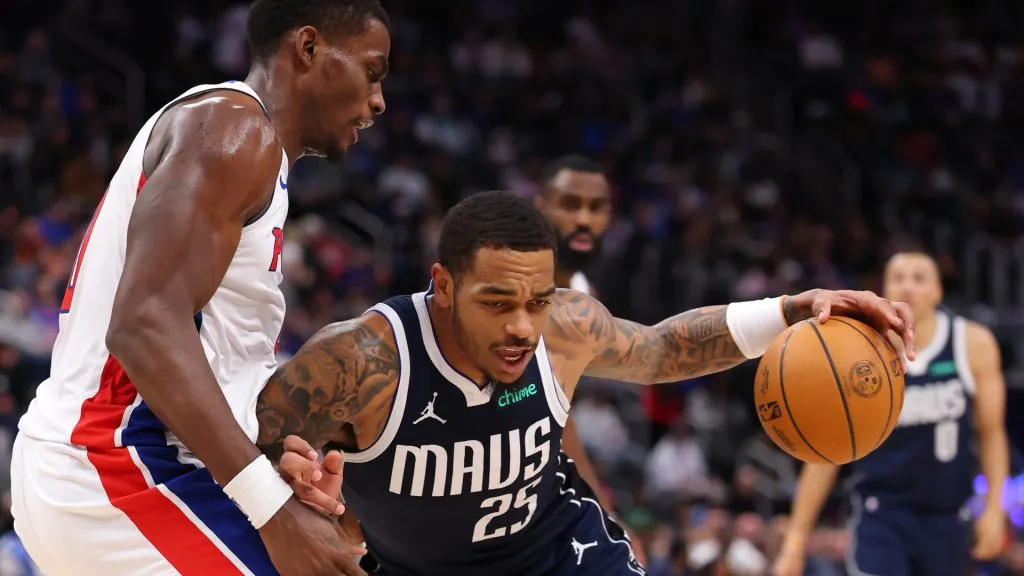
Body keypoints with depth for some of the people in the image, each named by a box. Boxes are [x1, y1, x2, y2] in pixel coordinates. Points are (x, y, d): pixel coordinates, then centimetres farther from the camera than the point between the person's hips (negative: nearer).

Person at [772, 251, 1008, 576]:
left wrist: (994, 509, -6)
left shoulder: (973, 344, -6)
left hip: (948, 517, 2)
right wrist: (796, 538, -4)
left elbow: (991, 432, 4)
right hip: (882, 515, -2)